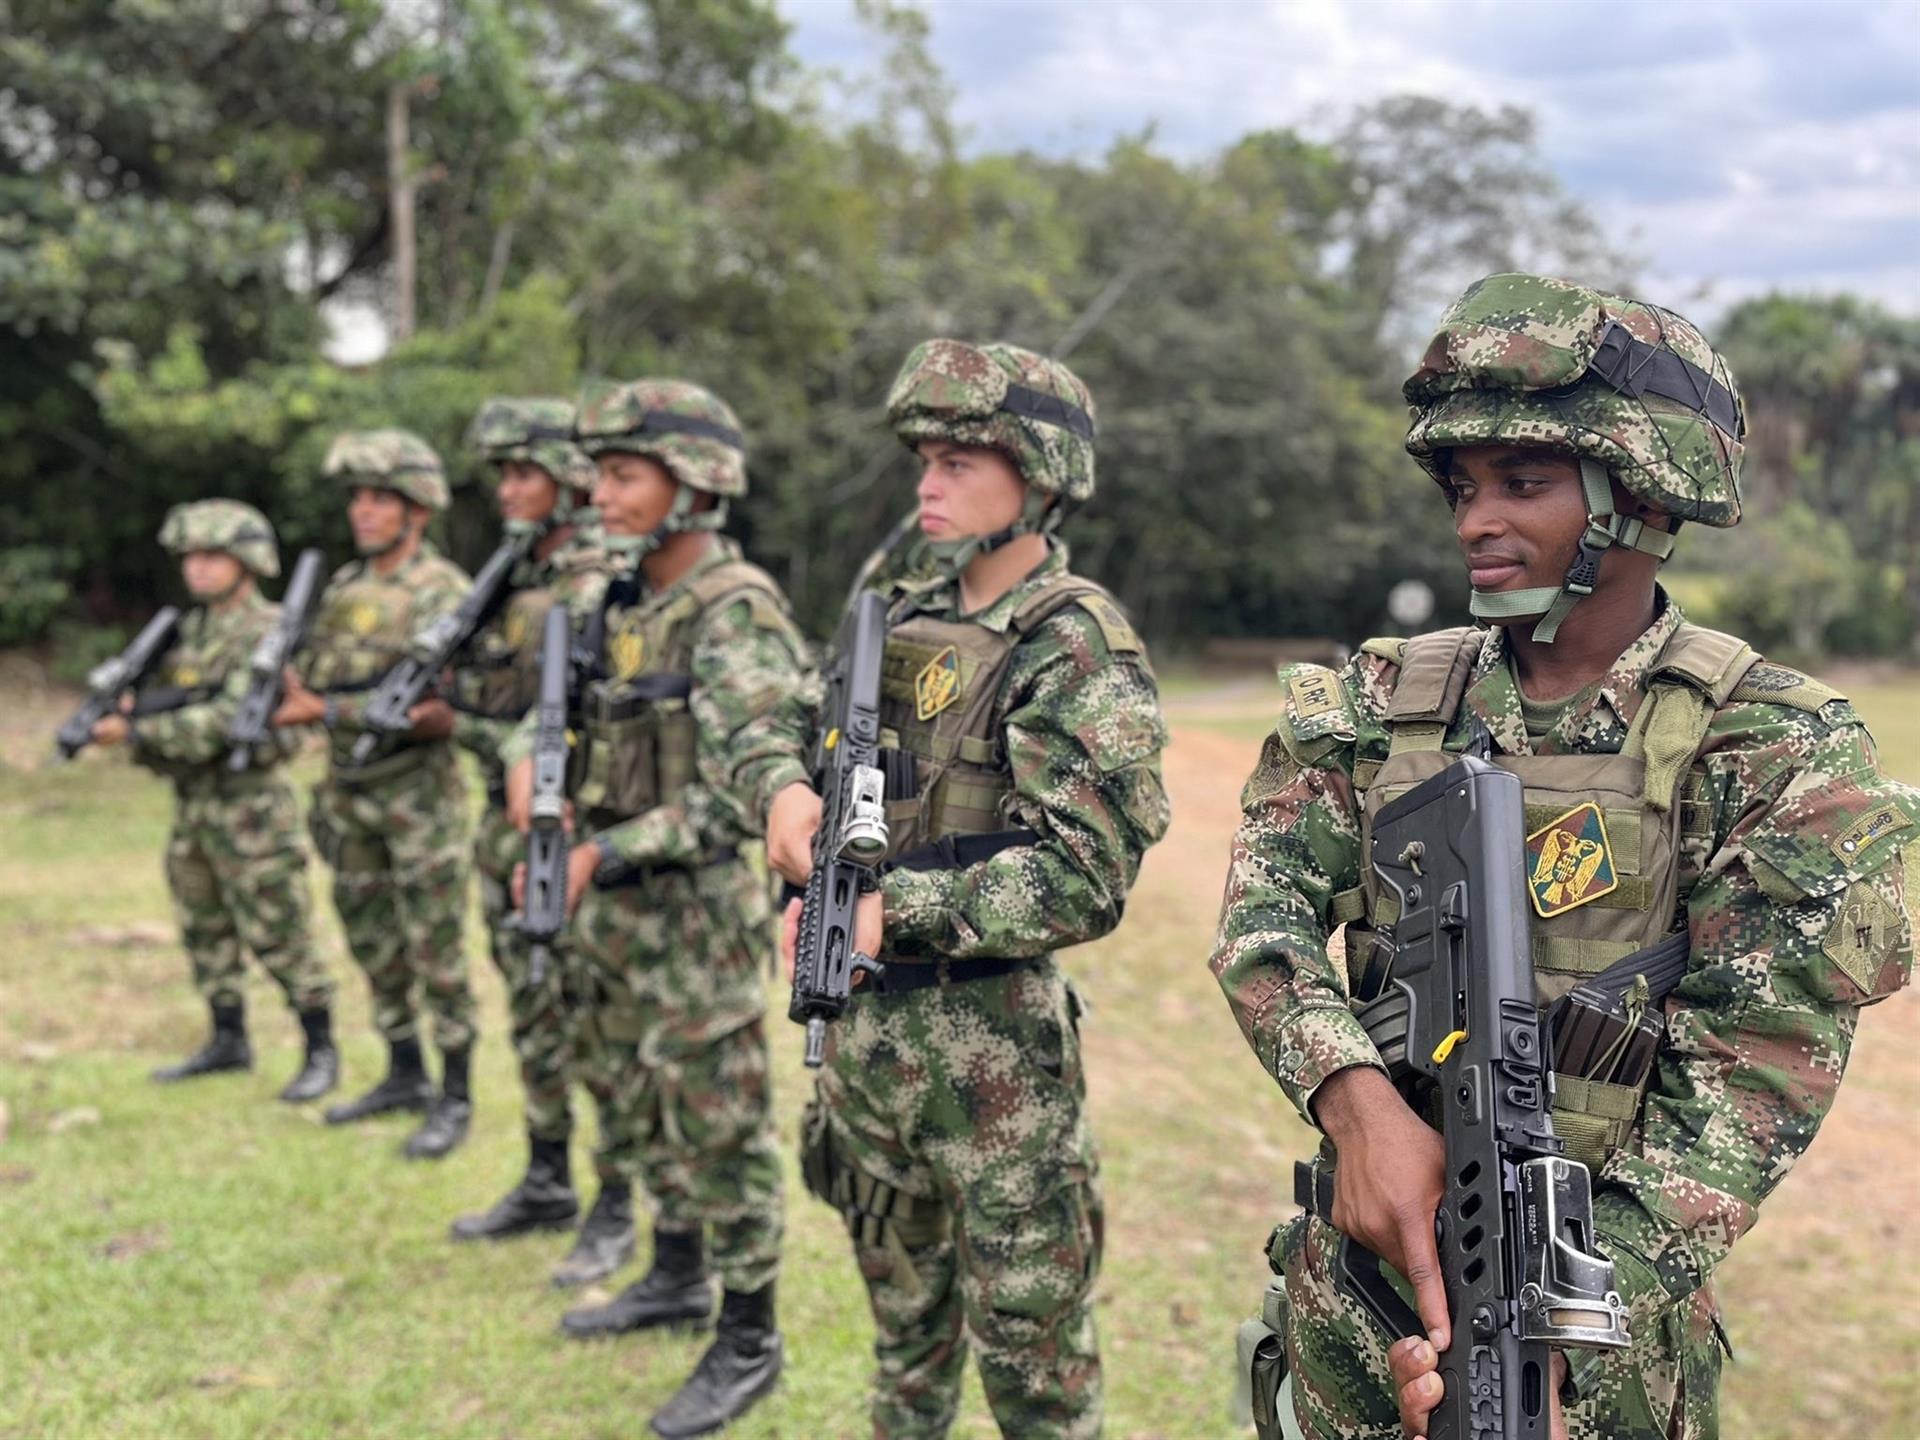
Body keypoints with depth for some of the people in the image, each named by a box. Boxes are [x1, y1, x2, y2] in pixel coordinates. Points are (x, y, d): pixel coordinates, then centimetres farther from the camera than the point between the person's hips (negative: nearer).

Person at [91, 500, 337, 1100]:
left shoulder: (268, 633, -12)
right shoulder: (191, 629, 13)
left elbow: (232, 719, -22)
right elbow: (153, 700, 16)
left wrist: (139, 731, -21)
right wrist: (118, 717, -7)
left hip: (249, 806, -8)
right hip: (192, 802, 8)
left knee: (277, 935, -4)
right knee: (204, 931, 14)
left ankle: (321, 1052, 5)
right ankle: (228, 1041, 26)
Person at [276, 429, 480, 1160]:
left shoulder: (444, 593, -12)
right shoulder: (342, 587, 10)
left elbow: (443, 711, -19)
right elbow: (311, 689, 18)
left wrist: (327, 710, -23)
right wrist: (290, 698, -2)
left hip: (419, 795, -7)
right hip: (347, 792, 7)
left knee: (435, 952, -2)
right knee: (373, 943, 14)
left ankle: (454, 1098, 8)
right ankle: (404, 1076, 28)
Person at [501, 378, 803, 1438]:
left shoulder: (735, 616, -18)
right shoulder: (617, 600, 7)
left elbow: (743, 795, -24)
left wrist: (604, 854, -20)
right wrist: (528, 757, -4)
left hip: (695, 913, -8)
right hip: (608, 907, 9)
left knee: (717, 1125, 2)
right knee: (635, 1105, 21)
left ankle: (749, 1341, 16)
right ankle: (676, 1279, 40)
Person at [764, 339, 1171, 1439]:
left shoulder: (1079, 647, -14)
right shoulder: (906, 617, 8)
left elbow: (1085, 881, -22)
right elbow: (798, 723, 18)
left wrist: (895, 912, -25)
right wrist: (789, 789, -6)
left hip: (993, 1036, -7)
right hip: (865, 1017, 7)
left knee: (1029, 1343, 5)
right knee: (904, 1307, 23)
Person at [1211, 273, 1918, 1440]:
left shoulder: (1777, 752, -11)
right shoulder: (1381, 702, 1)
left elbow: (1750, 1089, -17)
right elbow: (1265, 914, -8)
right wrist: (1355, 1098, -28)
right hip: (1355, 1289, 3)